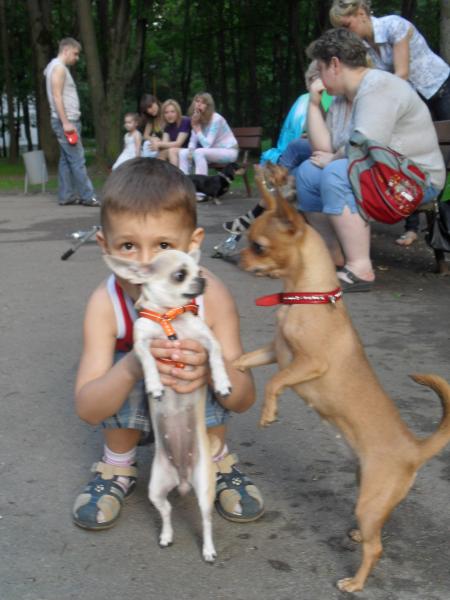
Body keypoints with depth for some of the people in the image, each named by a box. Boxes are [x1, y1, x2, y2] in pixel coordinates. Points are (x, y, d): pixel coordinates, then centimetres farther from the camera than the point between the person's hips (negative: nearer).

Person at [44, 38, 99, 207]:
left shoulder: (58, 67, 21)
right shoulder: (59, 67, -11)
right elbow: (57, 97, -19)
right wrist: (66, 122, -23)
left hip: (68, 120, 10)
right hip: (65, 121, -10)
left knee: (66, 160, 8)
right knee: (77, 160, -10)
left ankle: (66, 196, 10)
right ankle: (87, 196, -9)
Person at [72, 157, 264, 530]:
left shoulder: (211, 296, -29)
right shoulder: (106, 303, -29)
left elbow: (244, 400, -25)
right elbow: (87, 410, -31)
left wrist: (213, 368, -50)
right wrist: (131, 369, -53)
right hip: (133, 409, 1)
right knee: (118, 366, -31)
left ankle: (219, 462, -1)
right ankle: (118, 467, -3)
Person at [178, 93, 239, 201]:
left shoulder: (216, 119, -21)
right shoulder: (198, 119, 1)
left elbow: (207, 145, -26)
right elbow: (193, 141, 1)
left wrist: (197, 128, -21)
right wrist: (190, 150, -21)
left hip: (229, 151, -8)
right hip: (213, 150, 8)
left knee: (199, 152, -33)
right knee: (183, 153, -6)